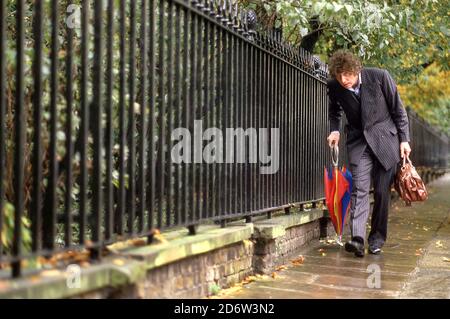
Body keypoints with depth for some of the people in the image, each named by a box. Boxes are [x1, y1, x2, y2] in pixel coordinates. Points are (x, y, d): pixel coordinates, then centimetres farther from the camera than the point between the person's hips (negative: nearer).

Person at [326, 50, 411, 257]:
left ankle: (377, 238, 13)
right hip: (358, 141, 1)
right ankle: (357, 239, -21)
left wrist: (404, 139, -3)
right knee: (359, 189, -13)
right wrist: (335, 130, -1)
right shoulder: (334, 86, -8)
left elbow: (398, 109, -4)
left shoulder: (379, 76, -15)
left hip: (385, 139, -1)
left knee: (382, 191, 1)